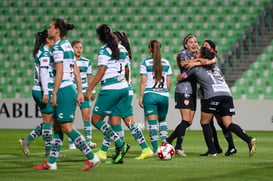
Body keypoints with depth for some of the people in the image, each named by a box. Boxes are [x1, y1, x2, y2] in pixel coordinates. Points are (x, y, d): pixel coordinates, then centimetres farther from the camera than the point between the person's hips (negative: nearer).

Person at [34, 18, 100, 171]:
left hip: (63, 90, -10)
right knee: (57, 127, 12)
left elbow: (59, 72, -17)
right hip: (71, 89, 10)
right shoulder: (68, 46, 15)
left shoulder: (58, 47, -11)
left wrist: (54, 94, -15)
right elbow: (76, 71, 15)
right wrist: (80, 92, 16)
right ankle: (51, 163, 15)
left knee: (67, 127, -7)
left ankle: (92, 157, -9)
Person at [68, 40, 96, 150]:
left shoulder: (87, 62, 11)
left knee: (87, 115, -6)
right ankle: (71, 143, 4)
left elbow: (89, 78, 17)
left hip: (84, 93, 3)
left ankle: (88, 140, -2)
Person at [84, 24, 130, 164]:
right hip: (124, 88, 7)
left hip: (110, 89, -7)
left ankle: (120, 144, -14)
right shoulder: (122, 49, 12)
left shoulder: (104, 50, -9)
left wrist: (89, 90, -13)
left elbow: (101, 72, -14)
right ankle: (118, 154, 2)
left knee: (96, 120, 0)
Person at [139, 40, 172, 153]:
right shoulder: (166, 63, 7)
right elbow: (169, 81, 9)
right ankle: (164, 139, -1)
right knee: (162, 119, 22)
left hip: (150, 94, -3)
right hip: (164, 95, 3)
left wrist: (141, 96, -2)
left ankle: (155, 148, -4)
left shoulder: (145, 63, -3)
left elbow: (143, 81, -5)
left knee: (152, 122, -1)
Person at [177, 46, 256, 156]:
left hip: (212, 95, -5)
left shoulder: (196, 67, 12)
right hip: (227, 94, 5)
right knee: (228, 124, 1)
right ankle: (249, 140, -21)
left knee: (204, 122, 11)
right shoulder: (214, 65, 27)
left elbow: (179, 78, 20)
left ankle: (212, 151, 3)